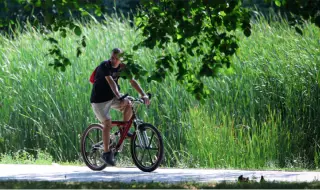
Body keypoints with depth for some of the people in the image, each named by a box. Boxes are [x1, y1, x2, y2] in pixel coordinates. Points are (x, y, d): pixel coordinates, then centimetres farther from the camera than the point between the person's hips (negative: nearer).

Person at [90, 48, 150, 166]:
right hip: (99, 99, -6)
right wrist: (119, 97, -49)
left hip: (112, 97, 6)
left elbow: (132, 81, -7)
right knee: (107, 123, -17)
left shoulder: (122, 68, -2)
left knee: (129, 104, -20)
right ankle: (106, 153, -9)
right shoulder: (104, 66, -21)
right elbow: (111, 82, -35)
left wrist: (143, 94, -21)